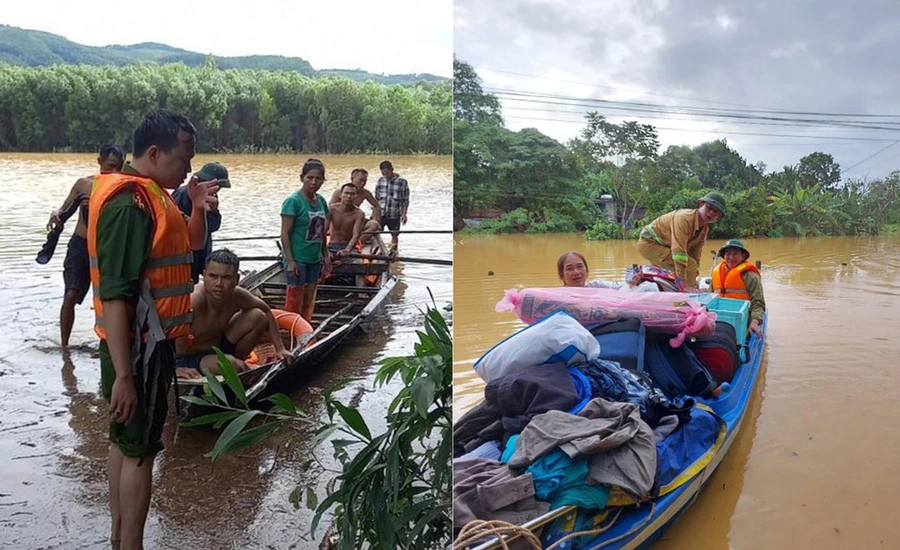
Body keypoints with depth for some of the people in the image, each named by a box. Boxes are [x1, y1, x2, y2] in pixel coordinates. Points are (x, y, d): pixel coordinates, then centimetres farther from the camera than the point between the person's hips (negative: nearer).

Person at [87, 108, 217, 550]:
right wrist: (123, 375, -26)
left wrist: (198, 209, 1)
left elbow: (191, 245, 22)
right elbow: (114, 295, -26)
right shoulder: (128, 203, -22)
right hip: (138, 348, -10)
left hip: (148, 342, 10)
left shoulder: (150, 194, 8)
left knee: (125, 441, 17)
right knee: (140, 450, 0)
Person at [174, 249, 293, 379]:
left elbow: (266, 311, 5)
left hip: (218, 346, 7)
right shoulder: (194, 301, -34)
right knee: (233, 366, -35)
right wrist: (174, 368, -47)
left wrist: (280, 348, 0)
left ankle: (234, 359, 8)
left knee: (258, 316, -3)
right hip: (188, 359, -7)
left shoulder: (237, 296, -13)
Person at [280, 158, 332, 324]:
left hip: (315, 259, 7)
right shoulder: (293, 201, -13)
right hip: (297, 259, -7)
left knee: (309, 300, 14)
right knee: (295, 300, 0)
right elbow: (285, 233, -14)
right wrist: (290, 261, -18)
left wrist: (326, 256, 14)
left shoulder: (321, 200, 7)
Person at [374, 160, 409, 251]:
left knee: (394, 235, 9)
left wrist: (404, 214, -9)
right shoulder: (380, 181, 6)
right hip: (380, 214, 2)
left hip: (394, 215, -2)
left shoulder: (402, 182, -4)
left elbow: (405, 200, -3)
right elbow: (376, 198, 13)